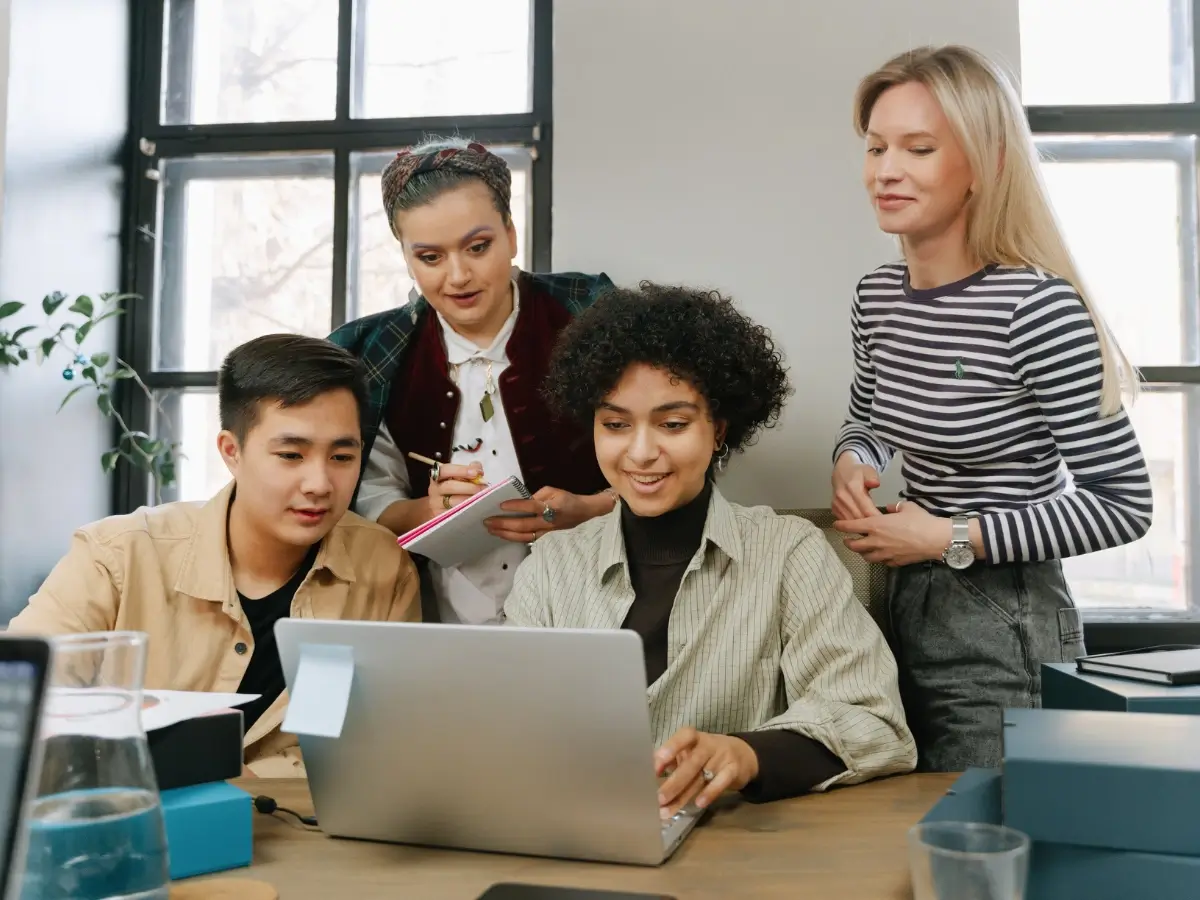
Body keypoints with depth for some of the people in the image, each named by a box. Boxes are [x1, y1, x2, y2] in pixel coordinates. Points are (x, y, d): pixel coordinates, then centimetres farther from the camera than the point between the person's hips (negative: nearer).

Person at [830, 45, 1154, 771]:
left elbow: (1124, 503, -17)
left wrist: (952, 538, -19)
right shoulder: (878, 296, 1)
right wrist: (851, 464, -3)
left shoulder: (1037, 308, -20)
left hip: (1007, 628, -7)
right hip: (908, 604, 7)